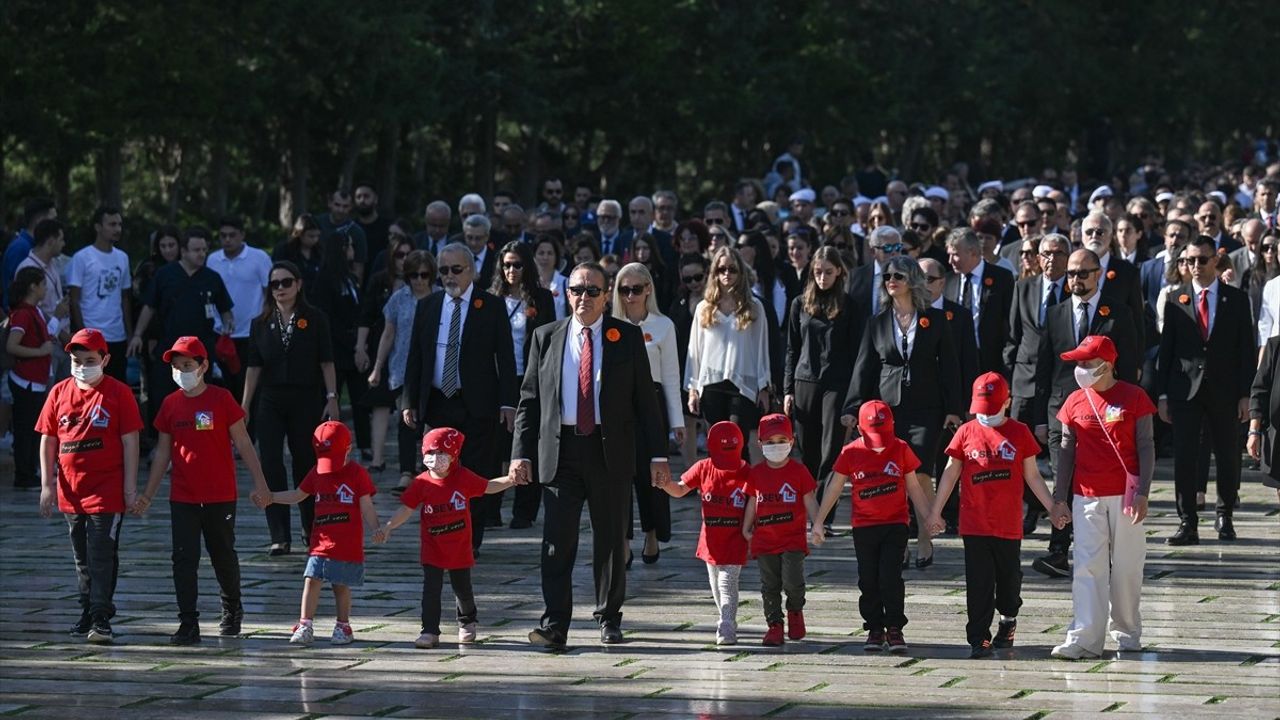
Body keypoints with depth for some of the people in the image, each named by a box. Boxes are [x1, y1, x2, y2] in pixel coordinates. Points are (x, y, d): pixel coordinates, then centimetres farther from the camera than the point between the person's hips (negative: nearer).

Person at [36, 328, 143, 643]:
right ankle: (88, 612, 26)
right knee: (82, 558, 15)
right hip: (71, 491, 5)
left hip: (107, 490, -5)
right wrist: (47, 484, 5)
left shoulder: (118, 393, -4)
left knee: (102, 557, -8)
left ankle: (101, 620, -8)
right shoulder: (59, 393, 7)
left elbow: (130, 441, -4)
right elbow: (47, 440, 10)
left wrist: (130, 487, -7)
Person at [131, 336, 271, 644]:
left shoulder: (221, 399, -5)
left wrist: (260, 483, -6)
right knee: (184, 559, -5)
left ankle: (232, 609, 34)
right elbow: (162, 452, 10)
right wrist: (147, 495, 9)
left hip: (220, 495, -2)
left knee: (223, 556, 11)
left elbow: (243, 443, -2)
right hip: (182, 497, 2)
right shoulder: (171, 404, 4)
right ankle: (188, 625, -4)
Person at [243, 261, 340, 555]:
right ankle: (279, 537, -5)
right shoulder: (261, 324, 7)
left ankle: (311, 528, 25)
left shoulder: (314, 319, -1)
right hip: (271, 402, 2)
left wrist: (331, 398, -8)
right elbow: (254, 367, 8)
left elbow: (326, 362, -1)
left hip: (306, 400, -2)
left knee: (306, 464, 6)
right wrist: (245, 406, 4)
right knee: (271, 467, -7)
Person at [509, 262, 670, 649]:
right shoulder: (546, 338, 8)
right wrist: (521, 452, -1)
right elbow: (530, 399, 8)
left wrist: (658, 454, -1)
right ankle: (555, 624, -5)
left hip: (611, 451, 0)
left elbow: (645, 398, 4)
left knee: (611, 538, 7)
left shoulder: (627, 337, 5)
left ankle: (609, 618, 20)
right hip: (560, 450, 0)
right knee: (557, 540, -5)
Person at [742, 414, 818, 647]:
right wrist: (746, 529, 11)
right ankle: (775, 625, 14)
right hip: (764, 538, 3)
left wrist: (817, 525, -11)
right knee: (769, 586, 5)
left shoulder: (798, 471, -1)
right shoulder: (756, 473, 6)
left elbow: (809, 501, 1)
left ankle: (795, 610, 14)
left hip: (793, 539, -3)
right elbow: (752, 503, 14)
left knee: (792, 581, -14)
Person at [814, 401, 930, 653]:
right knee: (868, 580, 4)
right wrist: (818, 522, 5)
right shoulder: (851, 453, -3)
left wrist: (927, 518, 7)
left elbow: (914, 487, 7)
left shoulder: (901, 450, -2)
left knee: (890, 578, -9)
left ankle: (894, 629, -1)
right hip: (863, 526, 1)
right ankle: (875, 629, 14)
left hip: (895, 524, -1)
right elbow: (833, 488, 4)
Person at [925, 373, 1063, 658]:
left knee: (1009, 577, 12)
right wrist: (935, 512, 9)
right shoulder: (966, 433, 3)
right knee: (979, 583, -3)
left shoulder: (1019, 433, 3)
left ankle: (1008, 619, 38)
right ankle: (979, 637, 1)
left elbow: (1032, 476, 8)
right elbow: (950, 474, 9)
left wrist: (1053, 509, 4)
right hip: (974, 524, 0)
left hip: (1008, 524, 0)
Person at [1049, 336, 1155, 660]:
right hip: (1086, 496, 2)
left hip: (1125, 495, -2)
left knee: (1127, 566, 4)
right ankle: (1085, 638, -9)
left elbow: (1145, 447, -2)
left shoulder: (1133, 397, -2)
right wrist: (1059, 497, 8)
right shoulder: (1075, 402, 7)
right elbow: (1067, 450, 10)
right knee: (1088, 565, -5)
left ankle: (1126, 632, 18)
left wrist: (1142, 492, -9)